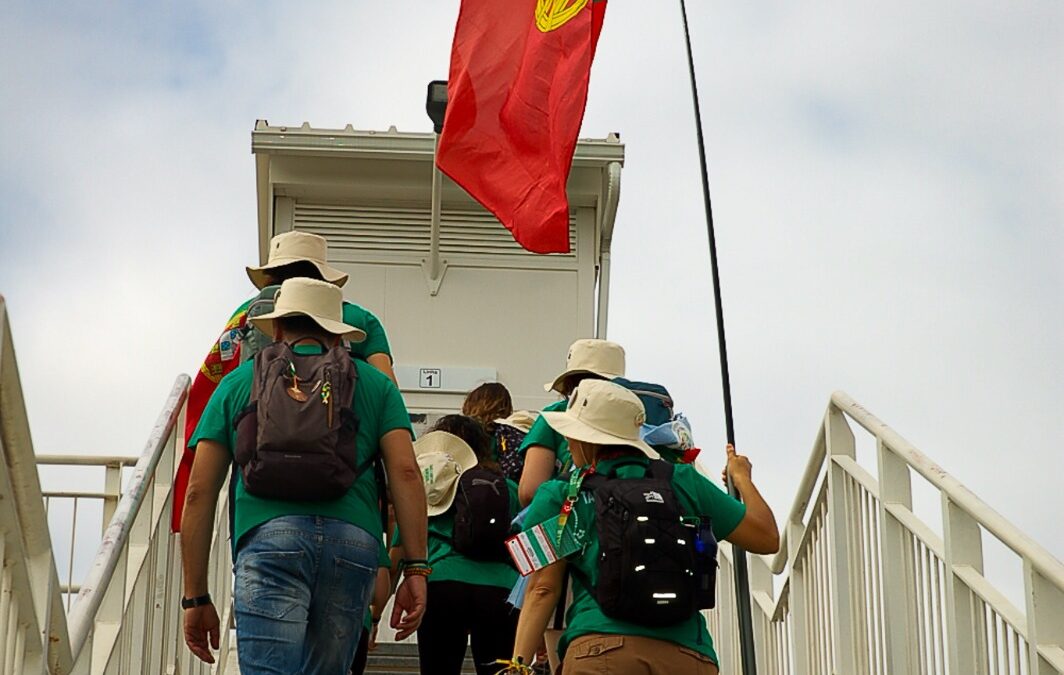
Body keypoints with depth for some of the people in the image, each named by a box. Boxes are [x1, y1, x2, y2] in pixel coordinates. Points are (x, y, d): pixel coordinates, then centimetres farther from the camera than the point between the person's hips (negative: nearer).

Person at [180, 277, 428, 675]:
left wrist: (196, 598, 19)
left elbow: (199, 493, 17)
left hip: (267, 535, -2)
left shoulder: (237, 384, 23)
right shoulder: (373, 384, 25)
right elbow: (405, 472, 10)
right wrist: (415, 569, 6)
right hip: (355, 539, 2)